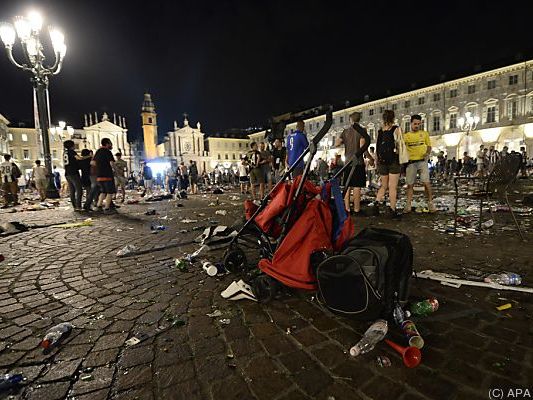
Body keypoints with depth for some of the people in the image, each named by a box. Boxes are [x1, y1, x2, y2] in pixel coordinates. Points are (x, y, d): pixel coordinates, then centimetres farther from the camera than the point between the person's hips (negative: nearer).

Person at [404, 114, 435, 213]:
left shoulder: (425, 133, 11)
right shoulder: (406, 136, 8)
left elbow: (429, 146, 15)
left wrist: (427, 153, -5)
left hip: (422, 161, 0)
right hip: (410, 162, 0)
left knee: (426, 183, -9)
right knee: (410, 184, 2)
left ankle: (430, 203, 2)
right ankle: (408, 205, 6)